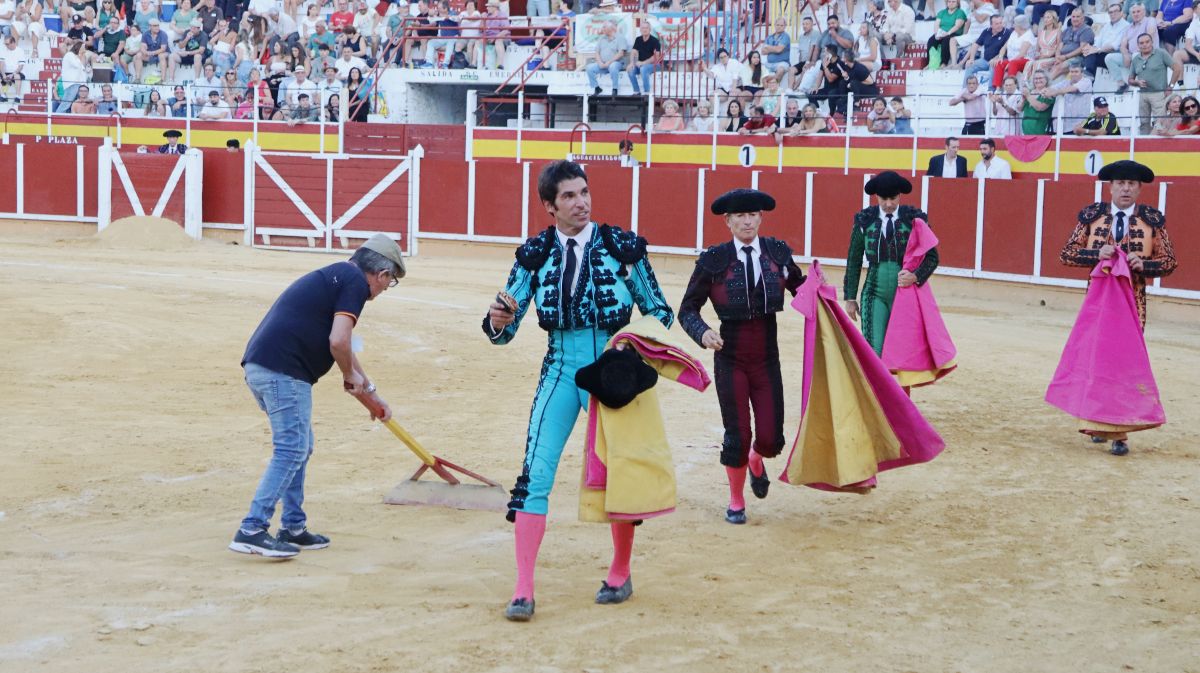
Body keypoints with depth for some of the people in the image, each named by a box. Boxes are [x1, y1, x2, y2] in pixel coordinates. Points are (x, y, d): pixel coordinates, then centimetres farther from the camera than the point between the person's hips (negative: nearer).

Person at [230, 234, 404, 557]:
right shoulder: (355, 282, -3)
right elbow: (338, 342, -16)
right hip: (283, 372, -10)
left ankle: (293, 529, 23)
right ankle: (251, 530, -13)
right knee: (291, 450, -8)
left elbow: (342, 346, 37)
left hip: (259, 366, 10)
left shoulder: (333, 276, 27)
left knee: (299, 447, 19)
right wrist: (351, 377, 3)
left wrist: (371, 394, 44)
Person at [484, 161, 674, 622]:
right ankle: (524, 589, -6)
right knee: (536, 474, -10)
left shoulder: (622, 246, -3)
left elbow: (658, 310, 4)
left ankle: (620, 574, 28)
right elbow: (504, 330, 1)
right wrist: (498, 321, -22)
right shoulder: (535, 254, 1)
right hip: (560, 371, 1)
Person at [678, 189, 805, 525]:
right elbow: (688, 309, -4)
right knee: (737, 436, 1)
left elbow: (799, 286, 17)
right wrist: (703, 333, -24)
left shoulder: (777, 253, -1)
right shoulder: (714, 260, -9)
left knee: (771, 438, 1)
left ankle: (756, 461, 40)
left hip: (767, 360, 2)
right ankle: (736, 502, 26)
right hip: (730, 360, -2)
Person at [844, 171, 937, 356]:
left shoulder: (914, 219, -3)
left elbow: (932, 256, 0)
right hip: (875, 294, 0)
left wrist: (916, 276, -20)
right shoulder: (864, 220, 1)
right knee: (874, 352, -7)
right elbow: (854, 261, 8)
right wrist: (850, 298, 7)